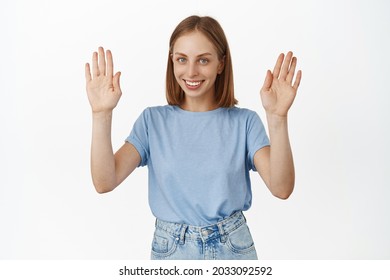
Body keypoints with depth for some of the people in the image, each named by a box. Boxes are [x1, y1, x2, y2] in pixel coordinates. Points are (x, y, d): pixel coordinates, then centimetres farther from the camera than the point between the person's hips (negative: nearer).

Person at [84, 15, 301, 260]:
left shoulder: (244, 121, -8)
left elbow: (282, 188, -20)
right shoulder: (153, 120, -5)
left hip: (233, 248, 0)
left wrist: (277, 117, -31)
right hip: (170, 249, 1)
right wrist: (102, 114, -26)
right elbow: (104, 182, -15)